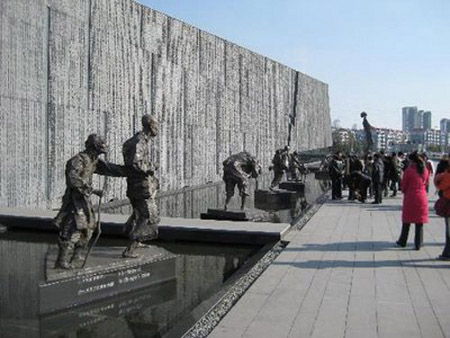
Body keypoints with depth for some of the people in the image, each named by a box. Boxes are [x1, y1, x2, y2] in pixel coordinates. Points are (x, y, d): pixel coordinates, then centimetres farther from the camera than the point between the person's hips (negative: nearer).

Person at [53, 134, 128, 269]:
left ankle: (76, 260, 25)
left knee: (87, 229, 14)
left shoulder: (94, 161, 11)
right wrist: (92, 190, -33)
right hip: (75, 200, -9)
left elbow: (109, 168, 16)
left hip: (85, 200, 9)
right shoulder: (77, 160, -18)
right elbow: (73, 179, -31)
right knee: (72, 232, -10)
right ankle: (62, 264, -2)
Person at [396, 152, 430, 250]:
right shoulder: (425, 171, 1)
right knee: (420, 221, 7)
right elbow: (426, 183, 15)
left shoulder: (409, 171, -12)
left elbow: (403, 185, -4)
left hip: (410, 197, -3)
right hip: (422, 197, 3)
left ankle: (403, 241, 20)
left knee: (407, 221, 10)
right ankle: (418, 244, 9)